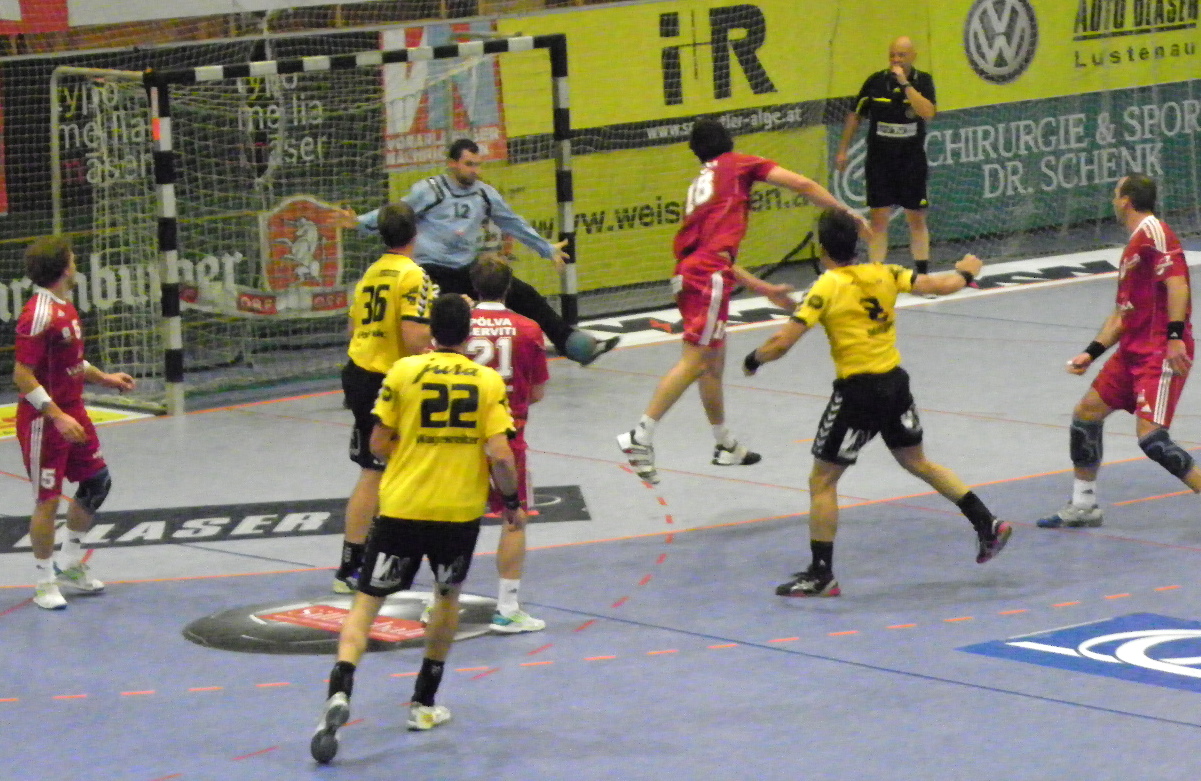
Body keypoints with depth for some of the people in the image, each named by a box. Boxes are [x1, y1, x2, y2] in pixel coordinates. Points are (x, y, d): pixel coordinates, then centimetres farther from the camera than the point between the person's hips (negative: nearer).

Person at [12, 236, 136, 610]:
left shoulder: (65, 308, 9)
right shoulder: (38, 315, -21)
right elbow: (22, 375, -23)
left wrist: (102, 377, 22)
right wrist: (58, 417, -27)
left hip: (72, 414, 10)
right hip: (44, 421, -10)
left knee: (97, 481, 13)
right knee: (48, 500, -2)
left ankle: (69, 563, 28)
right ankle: (44, 581, 10)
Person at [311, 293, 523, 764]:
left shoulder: (403, 372, -2)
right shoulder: (489, 382, -2)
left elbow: (378, 445, 1)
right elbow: (500, 455, -9)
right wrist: (512, 503, 8)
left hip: (402, 508, -1)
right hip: (461, 512, 1)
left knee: (366, 603, 3)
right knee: (447, 598, 25)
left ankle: (340, 692, -20)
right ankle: (423, 703, 27)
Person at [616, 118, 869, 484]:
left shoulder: (699, 184, 31)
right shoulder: (737, 164, 14)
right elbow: (801, 184, 9)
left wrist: (764, 288, 37)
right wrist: (846, 212, 20)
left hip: (688, 273, 8)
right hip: (709, 275, -8)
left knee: (714, 361, 19)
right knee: (693, 362, -12)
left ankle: (725, 445, 30)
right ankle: (640, 436, -21)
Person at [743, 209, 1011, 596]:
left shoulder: (827, 288, -14)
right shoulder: (883, 274, 1)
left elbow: (781, 343, -18)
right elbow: (938, 285, 8)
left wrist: (754, 360, 1)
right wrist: (966, 273, 29)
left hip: (858, 393, -6)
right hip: (895, 382, 6)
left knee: (822, 481, 4)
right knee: (918, 463, 26)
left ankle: (821, 574, 5)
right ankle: (988, 525, 27)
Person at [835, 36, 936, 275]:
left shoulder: (923, 81, -3)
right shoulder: (876, 81, -3)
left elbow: (928, 112, -20)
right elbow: (855, 116, 7)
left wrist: (904, 83, -22)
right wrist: (843, 150, 5)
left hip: (912, 159, 0)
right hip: (879, 159, 0)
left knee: (917, 219, 6)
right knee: (879, 218, -2)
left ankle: (923, 273, 15)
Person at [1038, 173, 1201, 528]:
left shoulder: (1154, 231, -11)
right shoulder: (1133, 246, 20)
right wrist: (1091, 353, 16)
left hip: (1162, 353, -10)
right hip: (1133, 351, 10)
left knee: (1150, 436, -20)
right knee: (1086, 412, 13)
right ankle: (1083, 506, 24)